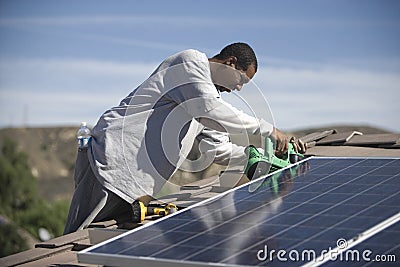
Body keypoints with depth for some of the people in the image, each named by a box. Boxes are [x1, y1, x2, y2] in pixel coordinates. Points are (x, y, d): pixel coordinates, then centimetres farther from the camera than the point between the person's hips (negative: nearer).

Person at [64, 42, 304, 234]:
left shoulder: (210, 90, 25)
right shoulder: (192, 61, -4)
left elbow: (219, 148, 23)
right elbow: (210, 110, -22)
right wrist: (267, 129, -16)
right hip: (112, 158, -10)